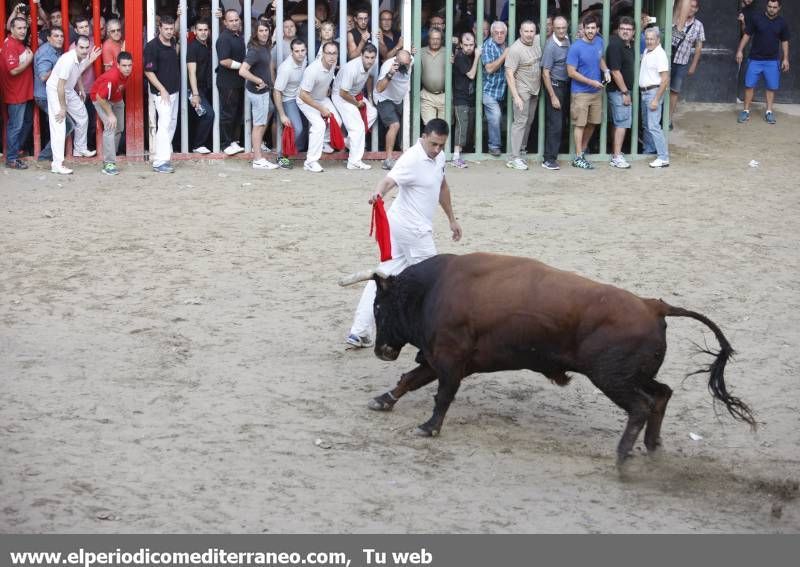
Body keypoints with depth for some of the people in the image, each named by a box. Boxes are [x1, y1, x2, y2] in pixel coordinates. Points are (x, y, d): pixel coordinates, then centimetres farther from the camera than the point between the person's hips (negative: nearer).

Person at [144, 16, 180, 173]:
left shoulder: (172, 43, 8)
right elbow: (149, 72, -14)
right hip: (162, 91, -8)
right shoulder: (152, 46, -14)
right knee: (165, 124, -13)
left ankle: (159, 153, 22)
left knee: (172, 123, 12)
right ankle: (160, 162, -15)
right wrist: (162, 90, -18)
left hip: (174, 90, 8)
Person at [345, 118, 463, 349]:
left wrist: (452, 219, 32)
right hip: (413, 230, -9)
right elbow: (389, 180, -37)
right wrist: (378, 193, -59)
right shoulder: (412, 159, -21)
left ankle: (359, 332, 1)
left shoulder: (438, 156, 9)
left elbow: (442, 187, 25)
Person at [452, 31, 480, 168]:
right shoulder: (460, 57, -12)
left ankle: (459, 152, 12)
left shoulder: (472, 56, 9)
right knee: (462, 125, -15)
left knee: (469, 126, 6)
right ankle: (456, 157, -18)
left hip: (471, 97, 8)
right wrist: (477, 57, -13)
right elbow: (471, 75, -15)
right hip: (460, 97, -8)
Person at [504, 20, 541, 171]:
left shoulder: (537, 41, 1)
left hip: (535, 90, 8)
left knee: (529, 121, 14)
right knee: (520, 121, -10)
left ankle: (520, 150, 27)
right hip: (522, 90, -8)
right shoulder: (515, 49, -20)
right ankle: (514, 158, -10)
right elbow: (509, 74, -21)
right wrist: (516, 96, -25)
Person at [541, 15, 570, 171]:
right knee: (555, 124, -9)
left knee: (562, 121, 13)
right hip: (555, 85, -7)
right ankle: (548, 159, -5)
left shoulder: (567, 39, 2)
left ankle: (551, 154, 23)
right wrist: (553, 97, -17)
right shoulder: (551, 45, -18)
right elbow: (545, 73, -17)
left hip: (566, 84, 7)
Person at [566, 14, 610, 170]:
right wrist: (591, 82, -19)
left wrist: (606, 70, 0)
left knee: (592, 123, 14)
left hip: (596, 91, 6)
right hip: (581, 92, -6)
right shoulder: (576, 47, -17)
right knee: (580, 124, -2)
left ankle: (583, 150, 31)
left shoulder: (599, 42, 2)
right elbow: (571, 72, -17)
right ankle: (578, 158, 4)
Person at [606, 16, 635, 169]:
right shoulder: (615, 45, -19)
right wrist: (625, 92, -19)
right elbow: (615, 71, -22)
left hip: (624, 90, 10)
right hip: (618, 91, -10)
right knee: (622, 123, -10)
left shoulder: (629, 45, 8)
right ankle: (617, 157, -9)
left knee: (618, 123, 15)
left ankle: (615, 153, 24)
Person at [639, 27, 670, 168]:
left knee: (653, 125, -14)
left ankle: (663, 158, -14)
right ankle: (648, 150, 34)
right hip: (644, 92, 9)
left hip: (654, 91, -9)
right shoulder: (646, 52, 12)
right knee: (646, 124, 19)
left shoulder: (660, 55, -16)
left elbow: (665, 80, -20)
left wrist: (656, 99, -22)